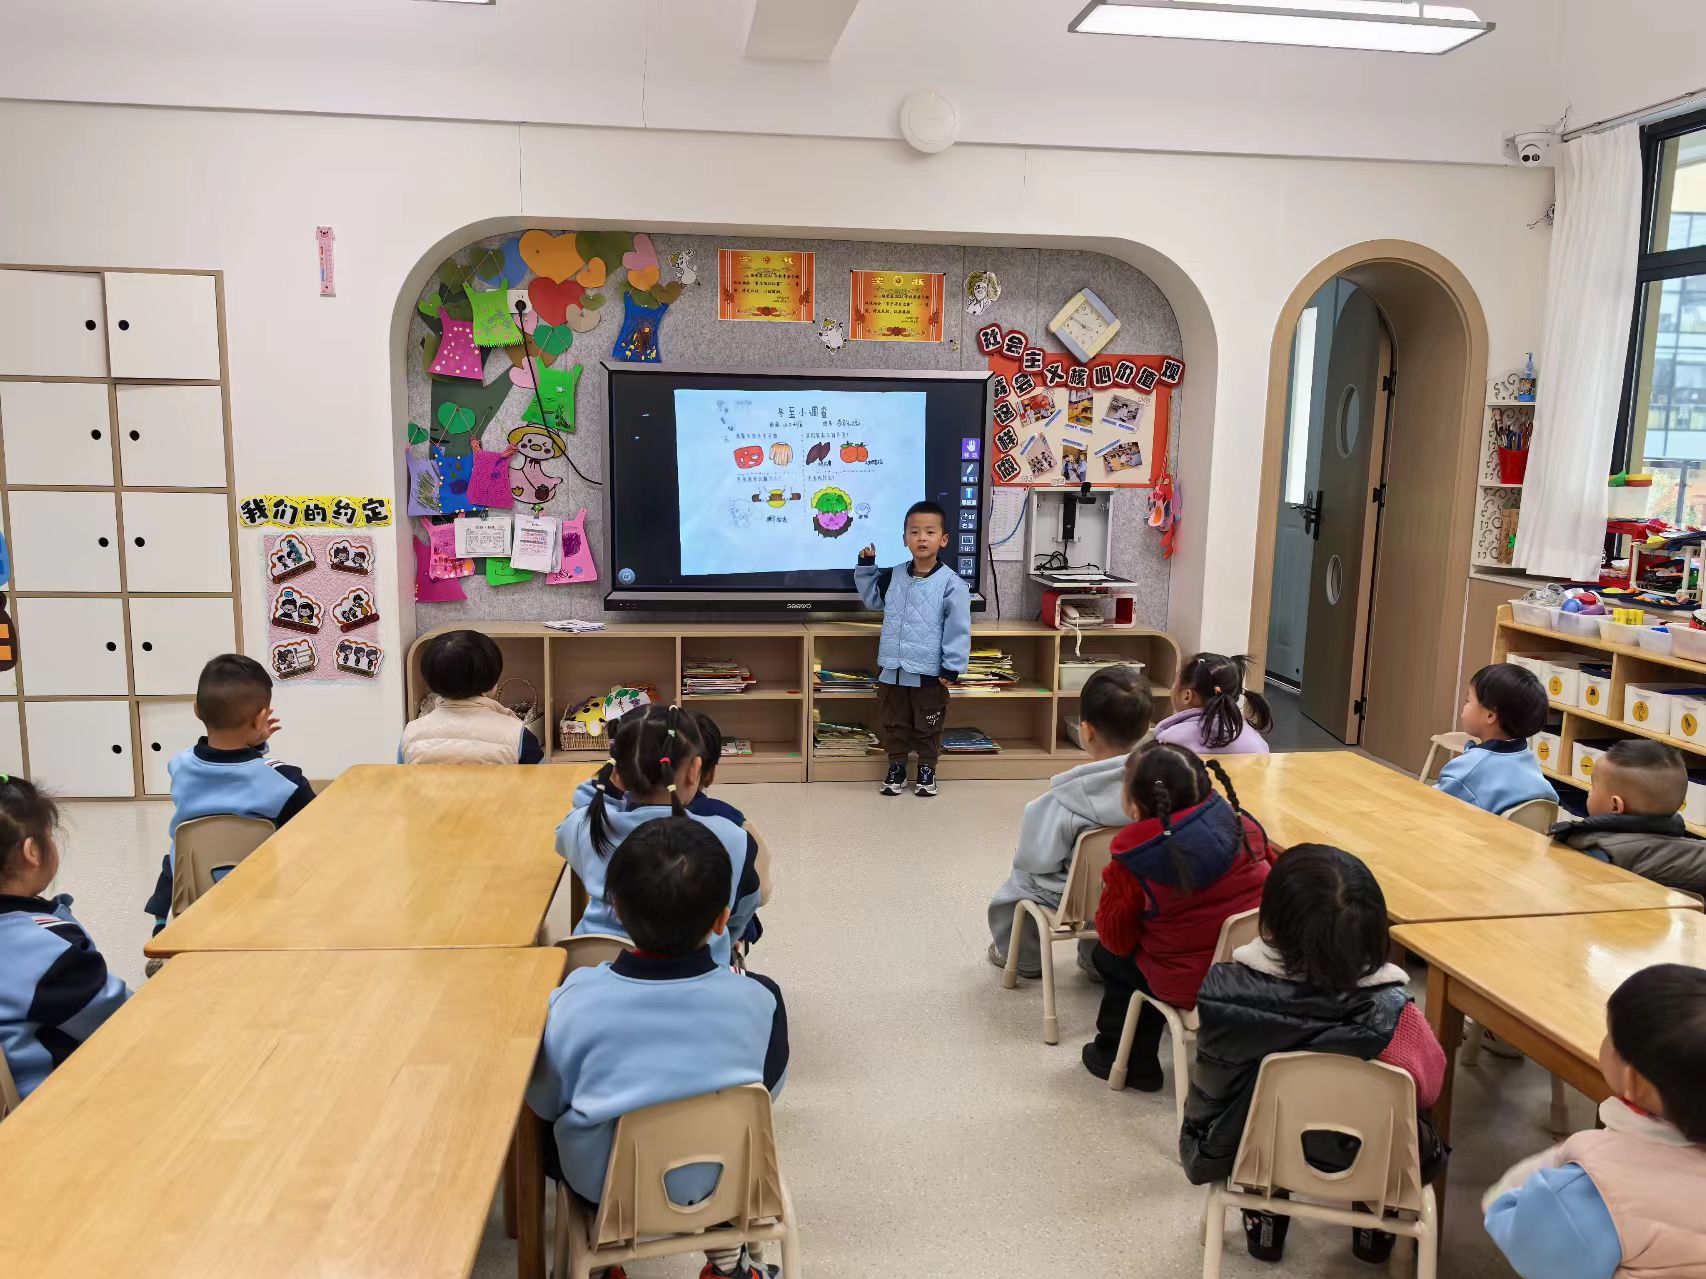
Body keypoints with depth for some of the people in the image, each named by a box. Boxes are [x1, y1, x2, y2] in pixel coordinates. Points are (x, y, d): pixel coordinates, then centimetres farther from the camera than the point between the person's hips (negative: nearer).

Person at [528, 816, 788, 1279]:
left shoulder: (576, 1001, -26)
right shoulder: (758, 999, -23)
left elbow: (544, 1104, -8)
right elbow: (767, 1089, -3)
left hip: (604, 1190, -1)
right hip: (720, 1182, 1)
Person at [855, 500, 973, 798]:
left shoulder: (951, 584, -13)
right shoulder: (893, 577, 3)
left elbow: (958, 630, -12)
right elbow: (871, 598, 22)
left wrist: (952, 668, -13)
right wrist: (866, 567, 10)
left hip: (929, 673, -4)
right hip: (892, 670, 4)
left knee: (928, 728, 12)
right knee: (894, 724, 15)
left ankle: (927, 769, 29)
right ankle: (896, 767, 31)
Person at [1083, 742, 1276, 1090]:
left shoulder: (1132, 865, -20)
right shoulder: (1243, 826, -9)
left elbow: (1116, 940, -8)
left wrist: (1112, 887, 9)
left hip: (1186, 987, -5)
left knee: (1107, 956, 22)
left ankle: (1124, 1056, 35)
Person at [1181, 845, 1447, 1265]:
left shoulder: (1223, 989, -30)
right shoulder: (1389, 1014, -33)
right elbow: (1428, 1088, -12)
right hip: (1366, 1166, 0)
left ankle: (1263, 1221, 42)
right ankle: (1375, 1229, 42)